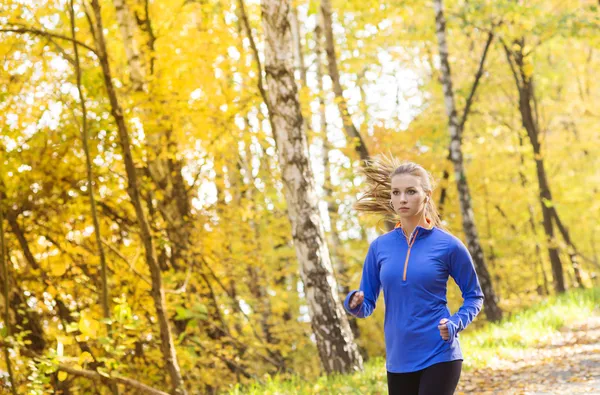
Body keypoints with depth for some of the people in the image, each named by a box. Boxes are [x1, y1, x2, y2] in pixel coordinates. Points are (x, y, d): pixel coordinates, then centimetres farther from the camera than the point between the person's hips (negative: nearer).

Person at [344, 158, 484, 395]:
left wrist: (456, 323, -12)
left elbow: (474, 296, 6)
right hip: (398, 360, 4)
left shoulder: (447, 245, -5)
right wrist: (354, 303, -13)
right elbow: (367, 304, 10)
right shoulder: (380, 247, 4)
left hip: (439, 356, -4)